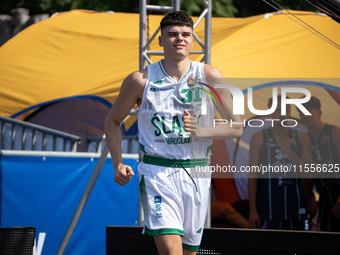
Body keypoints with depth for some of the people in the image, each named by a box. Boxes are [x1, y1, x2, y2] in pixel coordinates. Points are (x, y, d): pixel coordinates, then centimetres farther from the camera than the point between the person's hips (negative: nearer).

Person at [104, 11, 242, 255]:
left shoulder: (210, 77, 1)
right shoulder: (141, 80, -1)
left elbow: (237, 127, 4)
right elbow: (113, 121, 13)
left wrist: (201, 131, -13)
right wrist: (118, 164, 1)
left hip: (197, 173, 3)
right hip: (157, 173, -3)